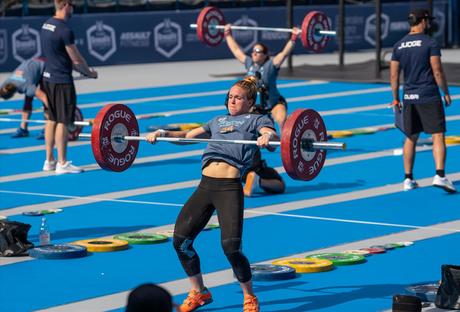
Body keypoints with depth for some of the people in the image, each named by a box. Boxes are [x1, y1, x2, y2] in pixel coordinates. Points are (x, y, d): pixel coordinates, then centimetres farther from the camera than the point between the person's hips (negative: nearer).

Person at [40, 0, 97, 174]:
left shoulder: (47, 25, 8)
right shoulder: (64, 30, -20)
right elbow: (76, 59, -13)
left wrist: (80, 70, 18)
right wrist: (89, 73, 5)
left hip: (48, 78, 9)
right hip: (61, 81, -9)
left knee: (52, 120, 15)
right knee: (63, 122, -3)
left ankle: (49, 161, 20)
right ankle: (62, 164, 0)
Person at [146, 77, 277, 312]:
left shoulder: (256, 120, 13)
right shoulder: (219, 120, 30)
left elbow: (272, 136, -7)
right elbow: (188, 136, 29)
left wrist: (268, 137, -31)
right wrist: (163, 134, 11)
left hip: (229, 188, -6)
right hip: (205, 186, 6)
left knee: (231, 246, -16)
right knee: (181, 239, -2)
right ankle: (199, 292, 18)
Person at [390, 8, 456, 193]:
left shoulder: (398, 46, 7)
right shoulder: (430, 43, -8)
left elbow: (394, 75, 8)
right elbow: (437, 72, -10)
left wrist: (396, 99, 16)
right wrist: (446, 93, 0)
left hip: (409, 98, 5)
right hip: (429, 97, -5)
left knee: (410, 138, 13)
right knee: (438, 136, -6)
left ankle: (408, 180, 14)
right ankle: (440, 176, -20)